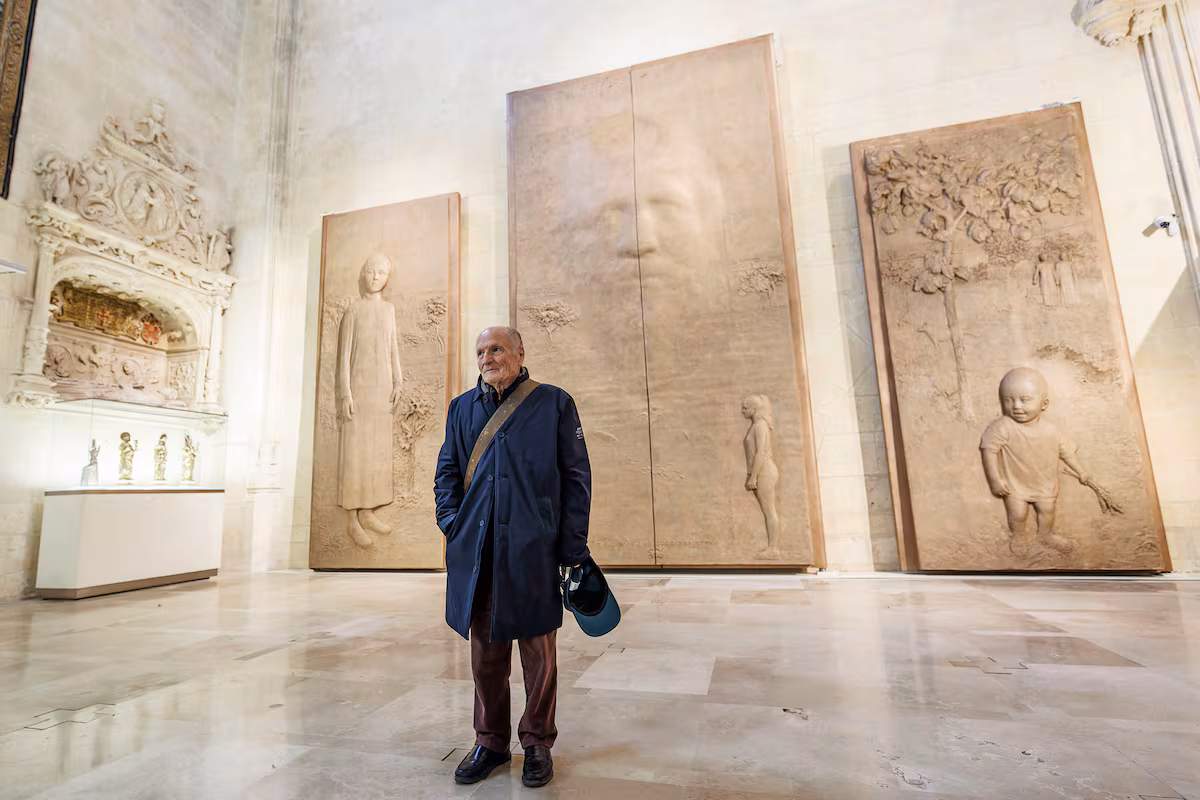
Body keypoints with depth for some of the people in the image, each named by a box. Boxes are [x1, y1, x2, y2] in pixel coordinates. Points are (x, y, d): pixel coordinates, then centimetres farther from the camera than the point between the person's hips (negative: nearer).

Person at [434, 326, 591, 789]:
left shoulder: (554, 403, 1)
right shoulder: (462, 408, 12)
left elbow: (576, 477, 0)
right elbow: (447, 471, 17)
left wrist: (574, 547, -5)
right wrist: (452, 523, 2)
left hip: (534, 551, -3)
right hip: (477, 551, 3)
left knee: (538, 651, 9)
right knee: (485, 651, 13)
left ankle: (537, 742, 30)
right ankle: (490, 741, 33)